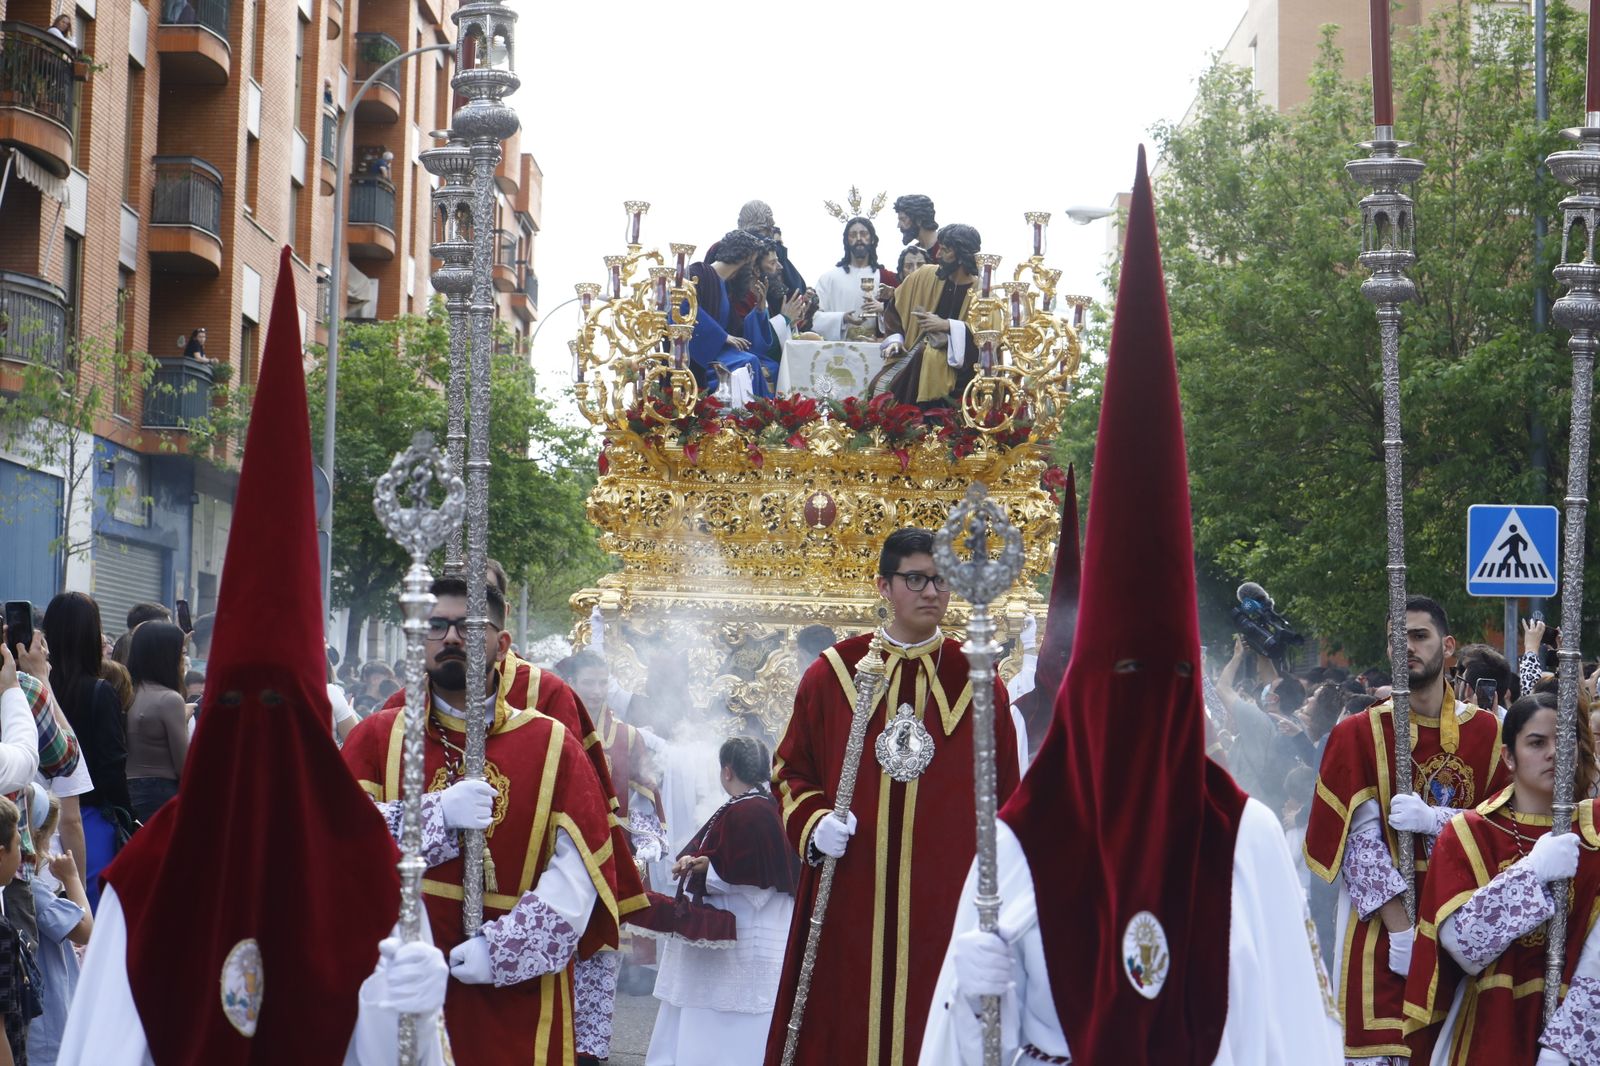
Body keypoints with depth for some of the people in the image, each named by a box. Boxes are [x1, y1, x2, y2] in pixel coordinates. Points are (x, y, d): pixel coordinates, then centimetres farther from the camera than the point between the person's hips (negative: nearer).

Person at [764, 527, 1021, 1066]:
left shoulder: (978, 683, 5)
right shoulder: (831, 675, 5)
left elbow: (1004, 798, 8)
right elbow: (791, 772, 11)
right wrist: (812, 823, -8)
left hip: (946, 901, 0)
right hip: (847, 906, 0)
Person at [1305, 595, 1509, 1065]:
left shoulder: (1487, 733, 6)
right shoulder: (1359, 734, 0)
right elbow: (1360, 840, -8)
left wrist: (1431, 820, -16)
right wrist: (1401, 929, -16)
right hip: (1382, 925, -2)